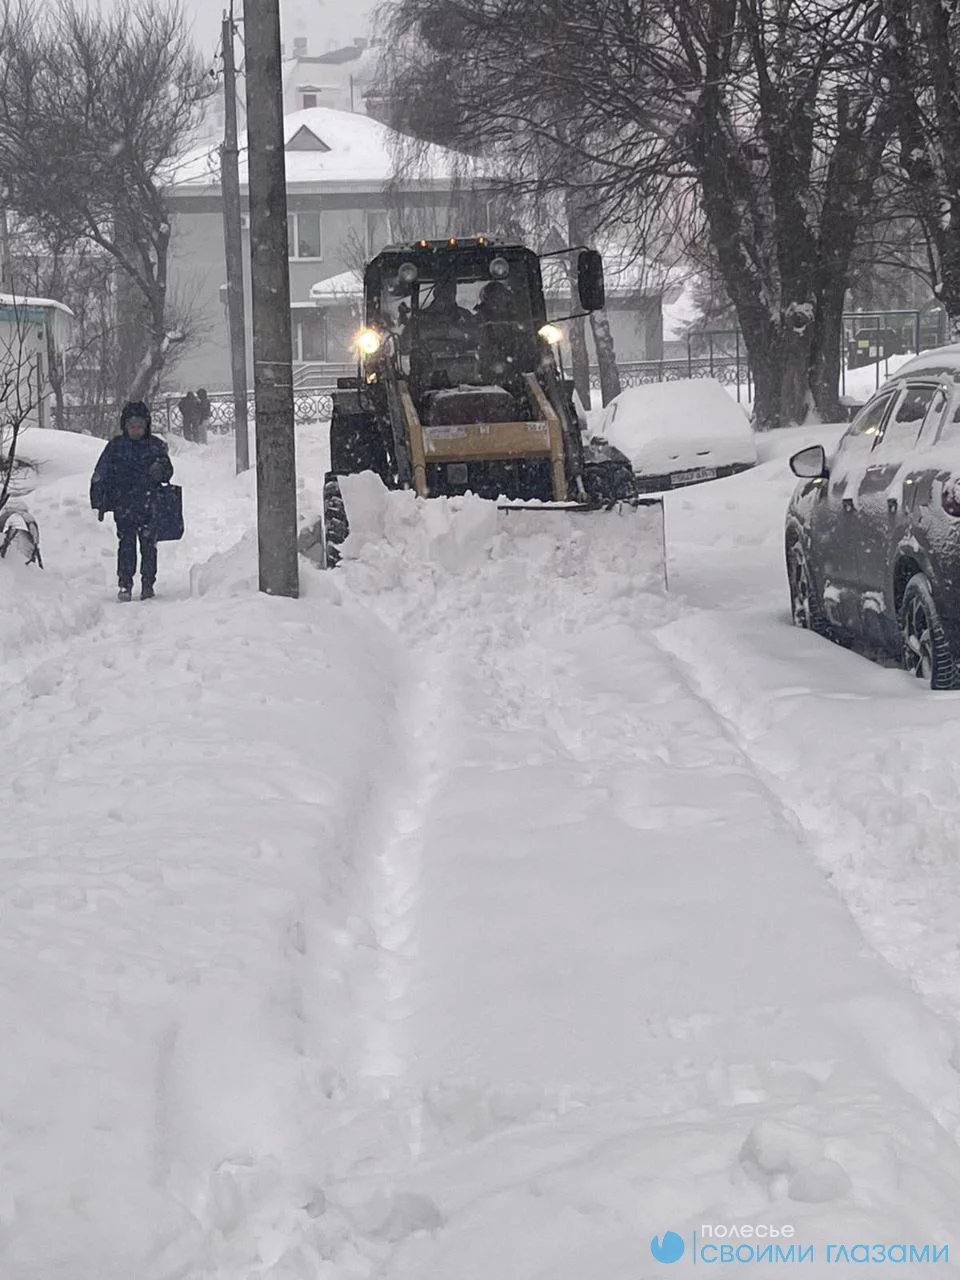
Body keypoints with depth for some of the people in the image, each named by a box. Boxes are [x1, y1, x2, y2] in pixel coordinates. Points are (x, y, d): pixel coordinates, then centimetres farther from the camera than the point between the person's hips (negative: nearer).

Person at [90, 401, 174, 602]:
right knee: (126, 545, -5)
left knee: (149, 545, 2)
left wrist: (161, 471, -15)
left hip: (150, 505, 1)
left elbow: (168, 471, 10)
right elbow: (100, 476, 8)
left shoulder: (156, 446, 5)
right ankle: (124, 585, -2)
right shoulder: (116, 446, 4)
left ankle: (148, 585, 11)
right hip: (124, 506, -1)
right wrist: (99, 502, 3)